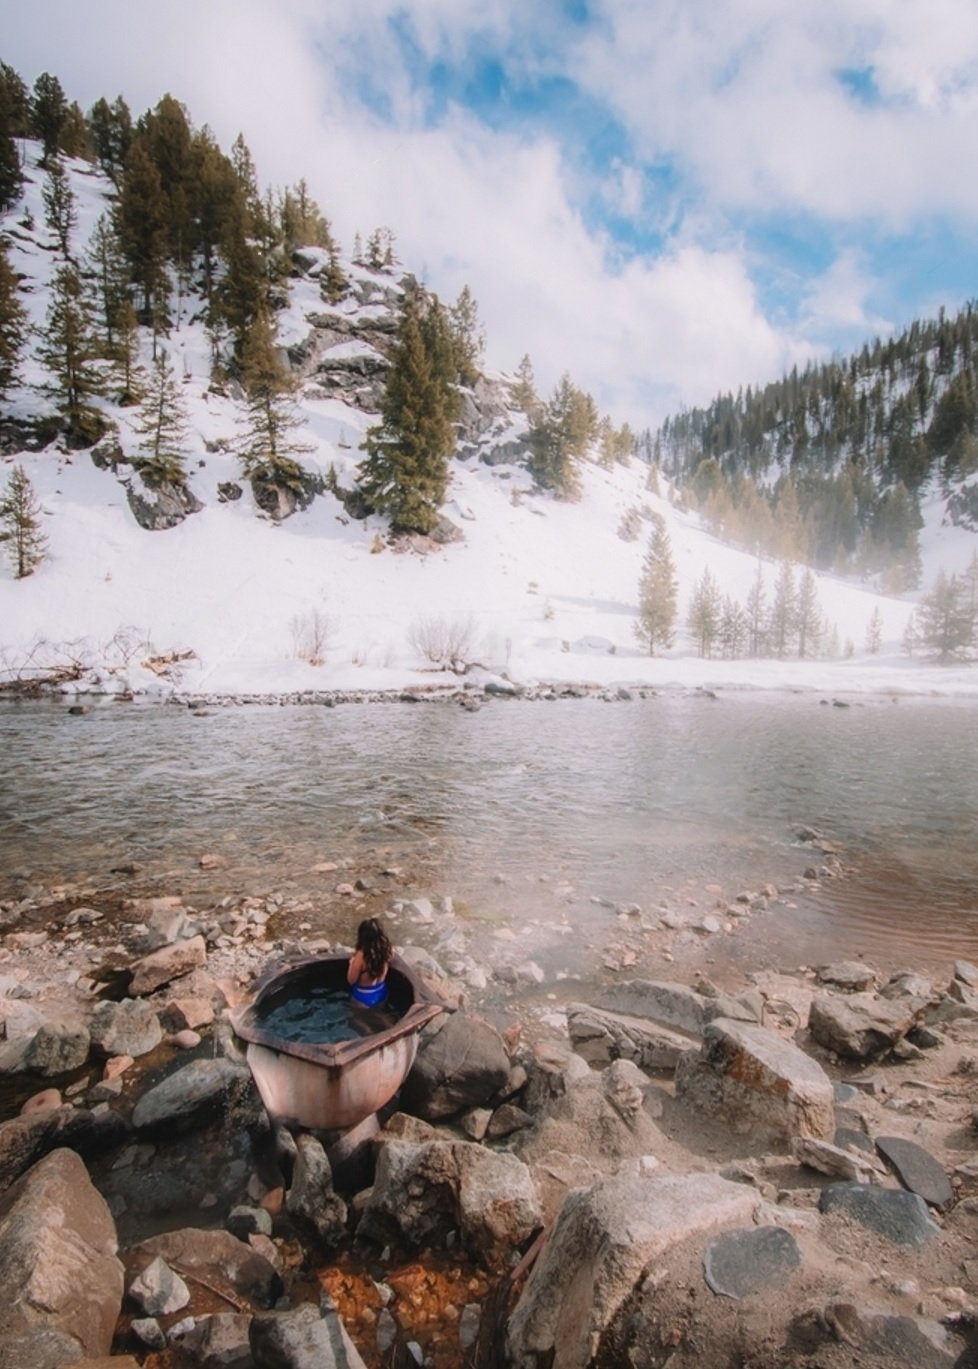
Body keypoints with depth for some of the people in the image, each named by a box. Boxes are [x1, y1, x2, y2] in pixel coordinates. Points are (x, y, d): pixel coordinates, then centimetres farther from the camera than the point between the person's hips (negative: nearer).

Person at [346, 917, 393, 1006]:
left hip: (364, 997, -4)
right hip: (382, 993, 4)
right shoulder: (386, 948, -17)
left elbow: (351, 980, -19)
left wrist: (352, 962, -5)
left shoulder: (361, 955, -32)